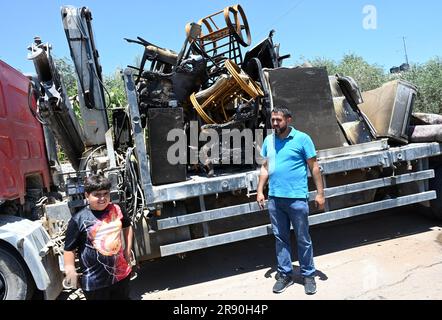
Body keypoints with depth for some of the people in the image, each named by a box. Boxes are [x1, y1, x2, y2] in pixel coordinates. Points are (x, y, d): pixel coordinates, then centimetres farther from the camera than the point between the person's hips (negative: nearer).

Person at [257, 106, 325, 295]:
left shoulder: (302, 139, -5)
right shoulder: (268, 141, 8)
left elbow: (314, 167, -3)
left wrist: (320, 193, -5)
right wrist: (260, 191, 9)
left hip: (297, 198, -4)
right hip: (274, 198, 4)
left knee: (303, 239, 8)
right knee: (280, 238, 14)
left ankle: (308, 275, 26)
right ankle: (285, 274, 28)